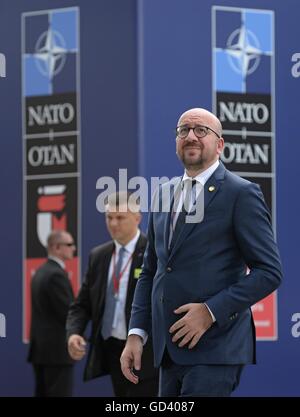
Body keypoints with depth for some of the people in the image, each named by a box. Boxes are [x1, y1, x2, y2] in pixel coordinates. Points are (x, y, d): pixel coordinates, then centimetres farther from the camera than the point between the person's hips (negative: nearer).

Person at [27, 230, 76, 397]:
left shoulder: (41, 272, 14)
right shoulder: (57, 274, -16)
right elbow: (68, 313, -19)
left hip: (41, 347, 10)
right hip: (57, 349, -10)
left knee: (43, 395, 10)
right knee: (60, 394, -8)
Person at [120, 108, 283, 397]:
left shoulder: (241, 194, -4)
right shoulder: (164, 194, 16)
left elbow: (269, 271, -8)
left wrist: (211, 311, -16)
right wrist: (136, 333, 7)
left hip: (215, 350, -6)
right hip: (169, 349, 6)